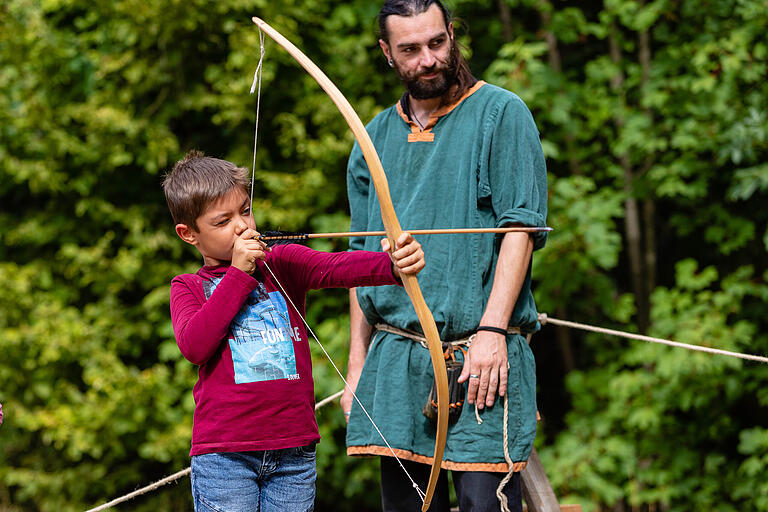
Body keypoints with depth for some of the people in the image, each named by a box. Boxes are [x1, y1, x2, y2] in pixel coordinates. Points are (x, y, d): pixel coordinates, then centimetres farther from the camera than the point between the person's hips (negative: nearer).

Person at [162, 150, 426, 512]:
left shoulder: (283, 265, 10)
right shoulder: (188, 288, 9)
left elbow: (336, 268, -10)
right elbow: (194, 346, -11)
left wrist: (393, 265, -31)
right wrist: (238, 272, -9)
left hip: (295, 451, 2)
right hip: (224, 453, -2)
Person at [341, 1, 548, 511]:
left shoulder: (502, 114, 2)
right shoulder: (376, 137, 17)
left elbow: (520, 229, -5)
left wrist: (492, 331, -16)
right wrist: (357, 365, 13)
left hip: (479, 357, -5)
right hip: (395, 362, 5)